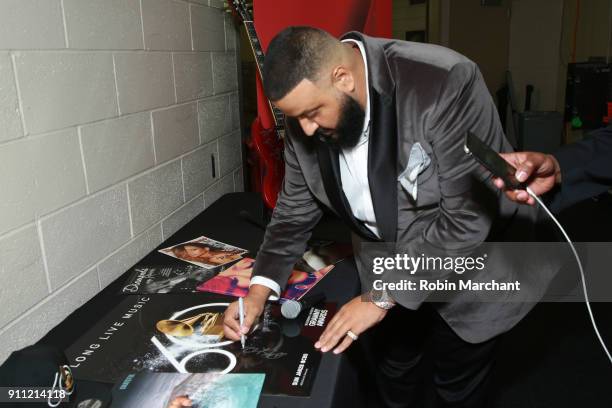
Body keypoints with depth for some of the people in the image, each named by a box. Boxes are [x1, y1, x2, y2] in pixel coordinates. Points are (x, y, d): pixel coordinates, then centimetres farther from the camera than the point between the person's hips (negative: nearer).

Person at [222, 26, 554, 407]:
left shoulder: (445, 83, -33)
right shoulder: (306, 120, -13)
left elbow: (467, 218, -32)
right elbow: (296, 208, -2)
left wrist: (380, 297, -28)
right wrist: (260, 288, -14)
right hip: (387, 263, 5)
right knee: (394, 374, 23)